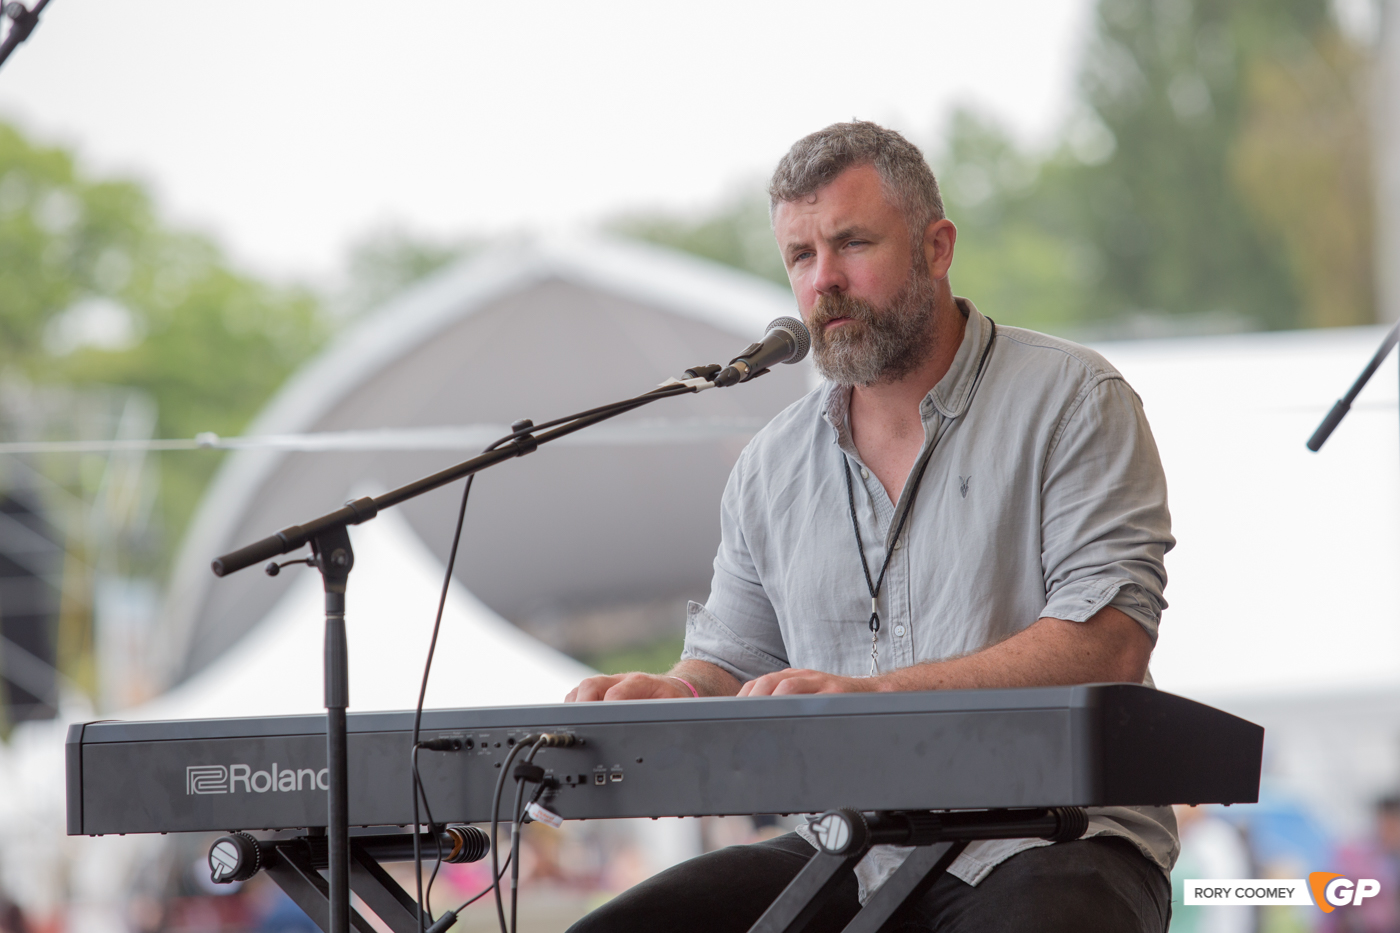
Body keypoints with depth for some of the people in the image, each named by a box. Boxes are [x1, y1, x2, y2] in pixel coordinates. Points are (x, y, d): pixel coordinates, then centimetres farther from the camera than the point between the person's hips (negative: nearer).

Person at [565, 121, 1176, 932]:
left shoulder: (1071, 400, 0)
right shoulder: (773, 466, 17)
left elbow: (1109, 640, -12)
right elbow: (734, 663, 23)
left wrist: (871, 691, -22)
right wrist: (676, 697, -4)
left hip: (1049, 841, -6)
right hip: (848, 858, 6)